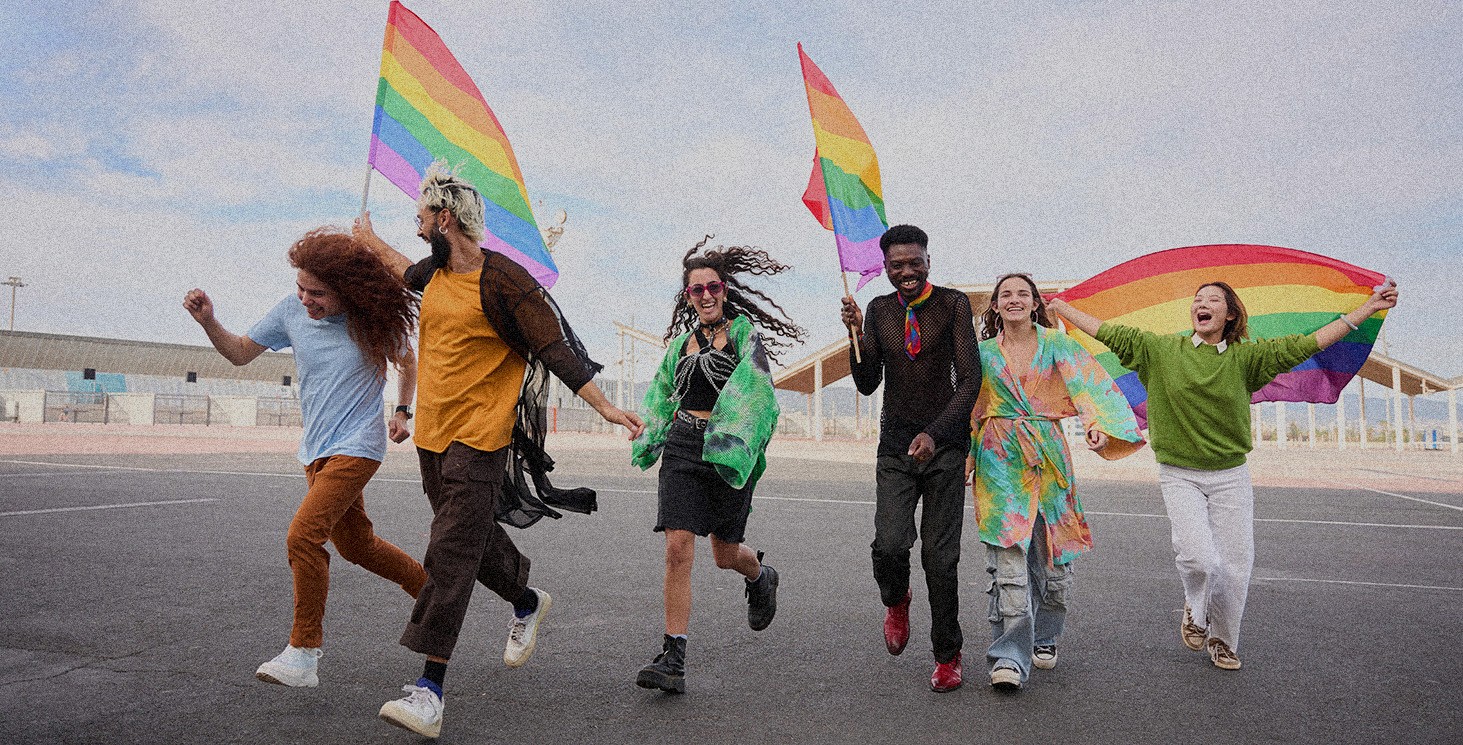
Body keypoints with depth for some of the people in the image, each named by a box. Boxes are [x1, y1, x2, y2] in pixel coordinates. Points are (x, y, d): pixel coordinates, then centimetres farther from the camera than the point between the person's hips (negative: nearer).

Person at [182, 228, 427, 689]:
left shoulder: (373, 319, -10)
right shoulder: (291, 311, -2)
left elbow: (407, 362, 8)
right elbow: (241, 353, 8)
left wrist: (402, 411, -3)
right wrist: (208, 322, -9)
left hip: (357, 446, -6)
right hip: (317, 448, 6)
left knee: (303, 534, -19)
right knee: (355, 543, 16)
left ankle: (303, 655, -10)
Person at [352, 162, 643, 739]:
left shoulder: (502, 280, -13)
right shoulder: (437, 272, 11)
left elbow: (554, 347, -15)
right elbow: (409, 271, 37)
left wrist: (604, 407, -20)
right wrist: (369, 240, 54)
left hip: (479, 436, -8)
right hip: (432, 432, 8)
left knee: (450, 555, -12)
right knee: (472, 541, 17)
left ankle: (429, 691, -11)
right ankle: (528, 602, 43)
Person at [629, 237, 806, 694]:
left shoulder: (742, 328, 0)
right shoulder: (682, 340, 13)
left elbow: (754, 379, -16)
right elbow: (662, 396, 27)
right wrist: (647, 441, 25)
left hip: (729, 450, -3)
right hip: (683, 448, 3)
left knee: (726, 554, 8)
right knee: (678, 548, -10)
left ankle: (761, 577, 45)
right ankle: (673, 658, -4)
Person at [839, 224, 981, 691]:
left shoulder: (953, 304, -4)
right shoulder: (879, 310, 6)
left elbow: (970, 378, -9)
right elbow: (868, 385, 5)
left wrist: (935, 433, -20)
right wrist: (857, 334, -10)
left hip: (945, 444, -2)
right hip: (896, 443, 2)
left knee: (940, 556, 1)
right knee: (889, 544, -14)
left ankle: (947, 656, 21)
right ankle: (896, 601, 23)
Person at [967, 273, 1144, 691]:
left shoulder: (1056, 343, 6)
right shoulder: (983, 352, 10)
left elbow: (1088, 384, -8)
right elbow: (970, 409, 14)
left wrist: (1097, 423, -26)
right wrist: (966, 457, 8)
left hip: (1047, 455, 1)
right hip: (1000, 460, 0)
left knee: (1053, 552, 6)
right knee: (1009, 555, -11)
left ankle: (1044, 637, 30)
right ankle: (1011, 656, -8)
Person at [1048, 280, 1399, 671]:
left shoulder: (1245, 356, 3)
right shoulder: (1161, 349, 1)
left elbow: (1308, 343, 1)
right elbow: (1109, 333, 4)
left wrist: (1369, 308, -1)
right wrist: (1060, 307, 6)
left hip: (1230, 476, 2)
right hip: (1179, 475, -1)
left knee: (1235, 565, 1)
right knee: (1199, 558, -17)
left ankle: (1223, 642, 26)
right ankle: (1194, 609, 18)